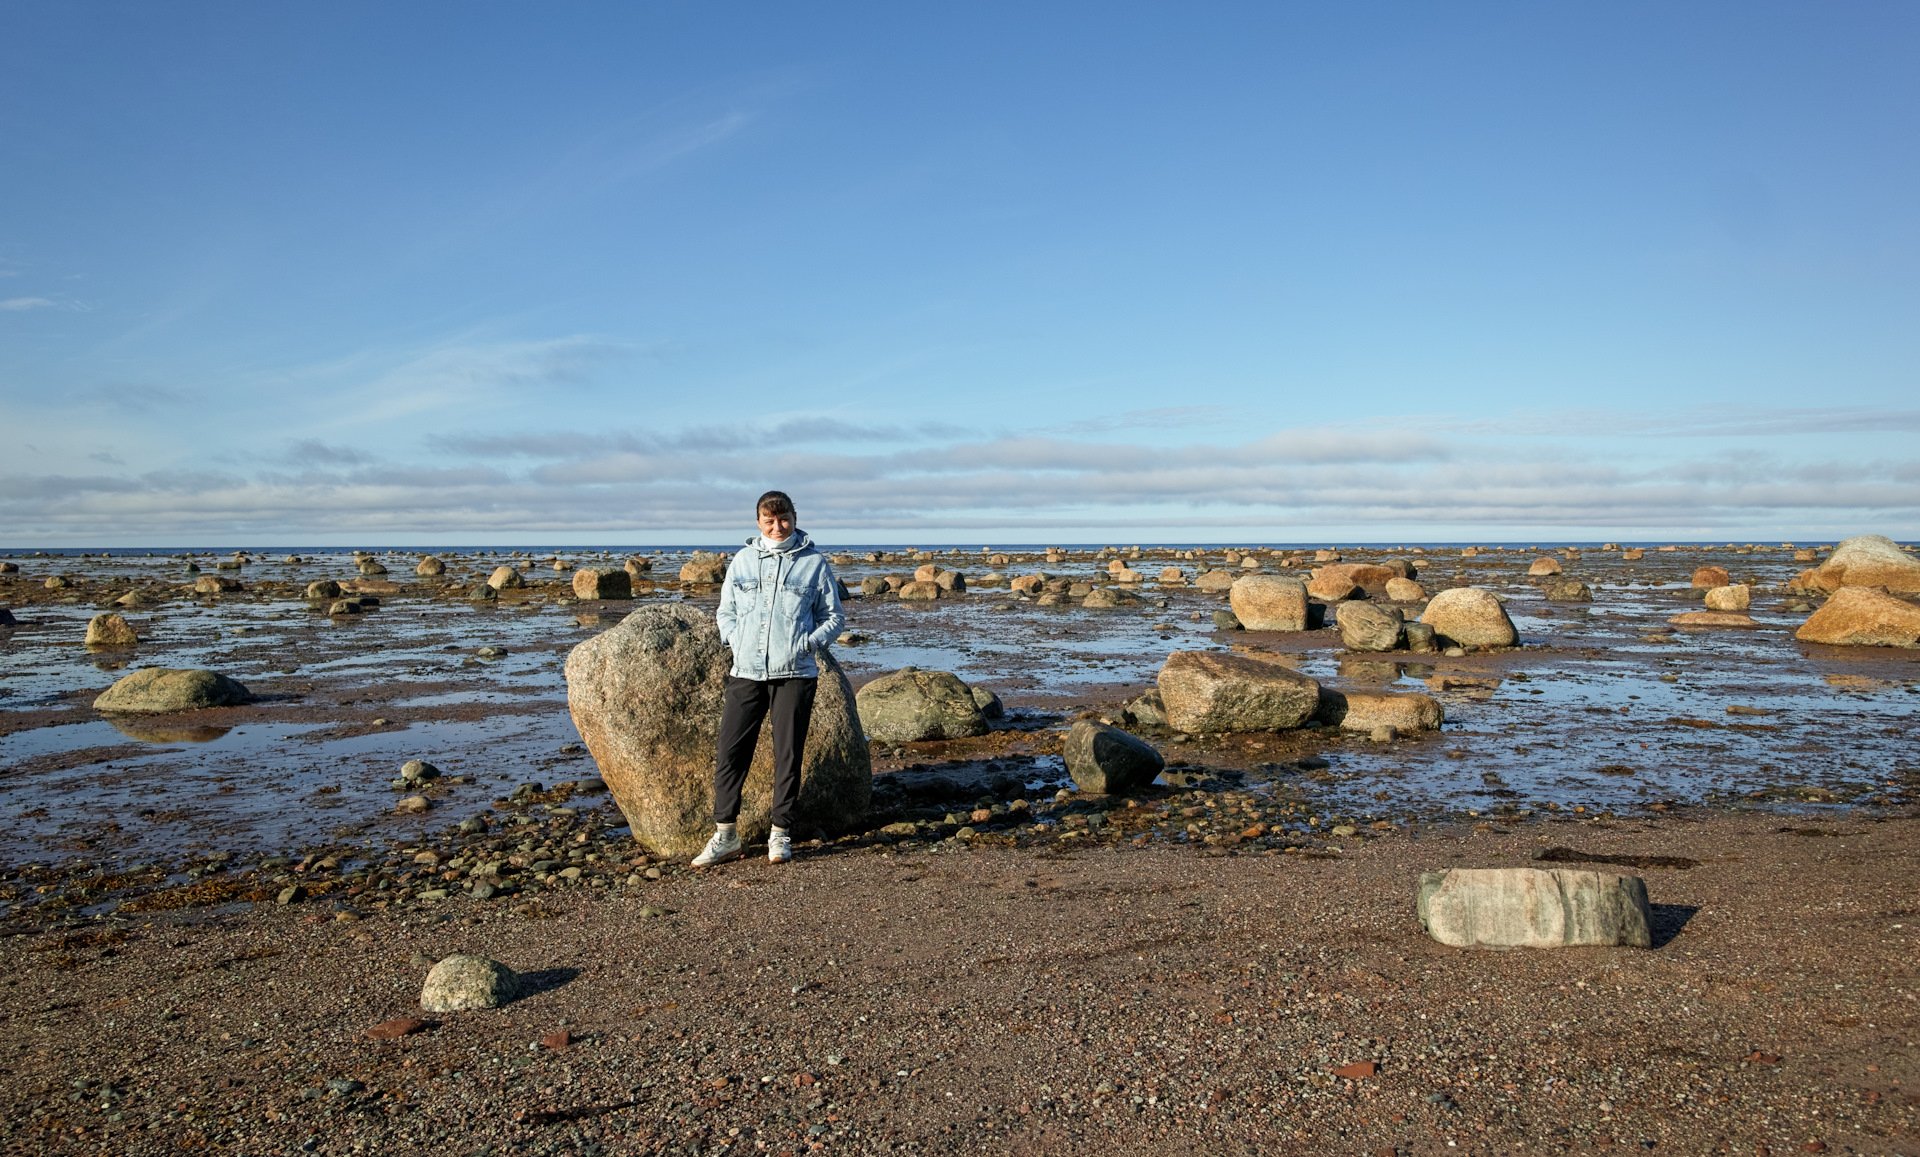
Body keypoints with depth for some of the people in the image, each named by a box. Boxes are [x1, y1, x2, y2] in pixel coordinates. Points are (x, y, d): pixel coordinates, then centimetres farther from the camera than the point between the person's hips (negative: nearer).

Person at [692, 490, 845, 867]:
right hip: (746, 673, 2)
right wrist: (737, 643, 0)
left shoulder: (814, 563, 4)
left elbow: (834, 616, 10)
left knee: (788, 756, 2)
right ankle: (725, 835, 9)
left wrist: (807, 644, -6)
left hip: (794, 674, -2)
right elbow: (725, 611, 18)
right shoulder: (743, 560, 11)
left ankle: (781, 833, 14)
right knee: (729, 753, 0)